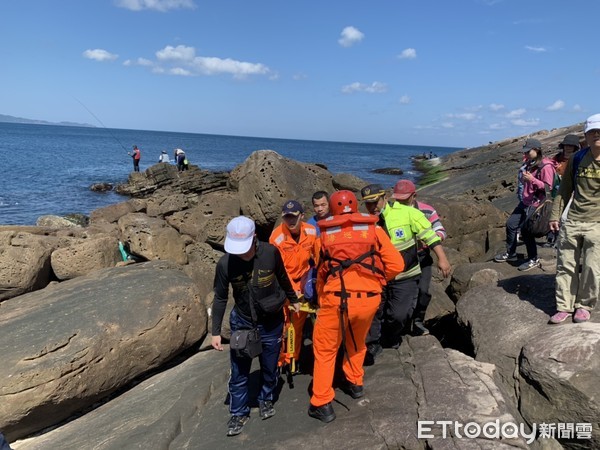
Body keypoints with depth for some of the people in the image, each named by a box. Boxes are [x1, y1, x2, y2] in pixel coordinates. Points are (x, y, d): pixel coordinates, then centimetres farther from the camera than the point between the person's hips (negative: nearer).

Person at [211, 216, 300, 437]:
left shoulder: (271, 253, -21)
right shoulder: (225, 263, -21)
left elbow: (282, 279, -1)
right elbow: (220, 299, -7)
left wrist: (293, 300, 14)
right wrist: (216, 332, -4)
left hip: (271, 322, 0)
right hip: (241, 323, 0)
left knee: (269, 368, 15)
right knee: (239, 372, 8)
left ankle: (266, 400, 43)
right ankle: (239, 413, 30)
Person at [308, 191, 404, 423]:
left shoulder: (326, 234, 9)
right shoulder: (373, 230, 7)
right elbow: (396, 265, 2)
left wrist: (321, 300, 26)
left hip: (336, 298, -2)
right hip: (369, 299, 2)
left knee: (325, 350, 15)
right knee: (356, 342, 30)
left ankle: (322, 404, 17)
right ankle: (355, 383, 44)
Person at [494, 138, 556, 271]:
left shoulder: (546, 166, -15)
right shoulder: (530, 164, 13)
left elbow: (548, 188, -19)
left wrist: (532, 179, -24)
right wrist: (524, 177, 10)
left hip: (535, 204, -9)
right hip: (525, 201, 9)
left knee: (525, 231, -6)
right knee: (510, 224, 11)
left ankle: (533, 260, 12)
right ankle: (510, 253, 26)